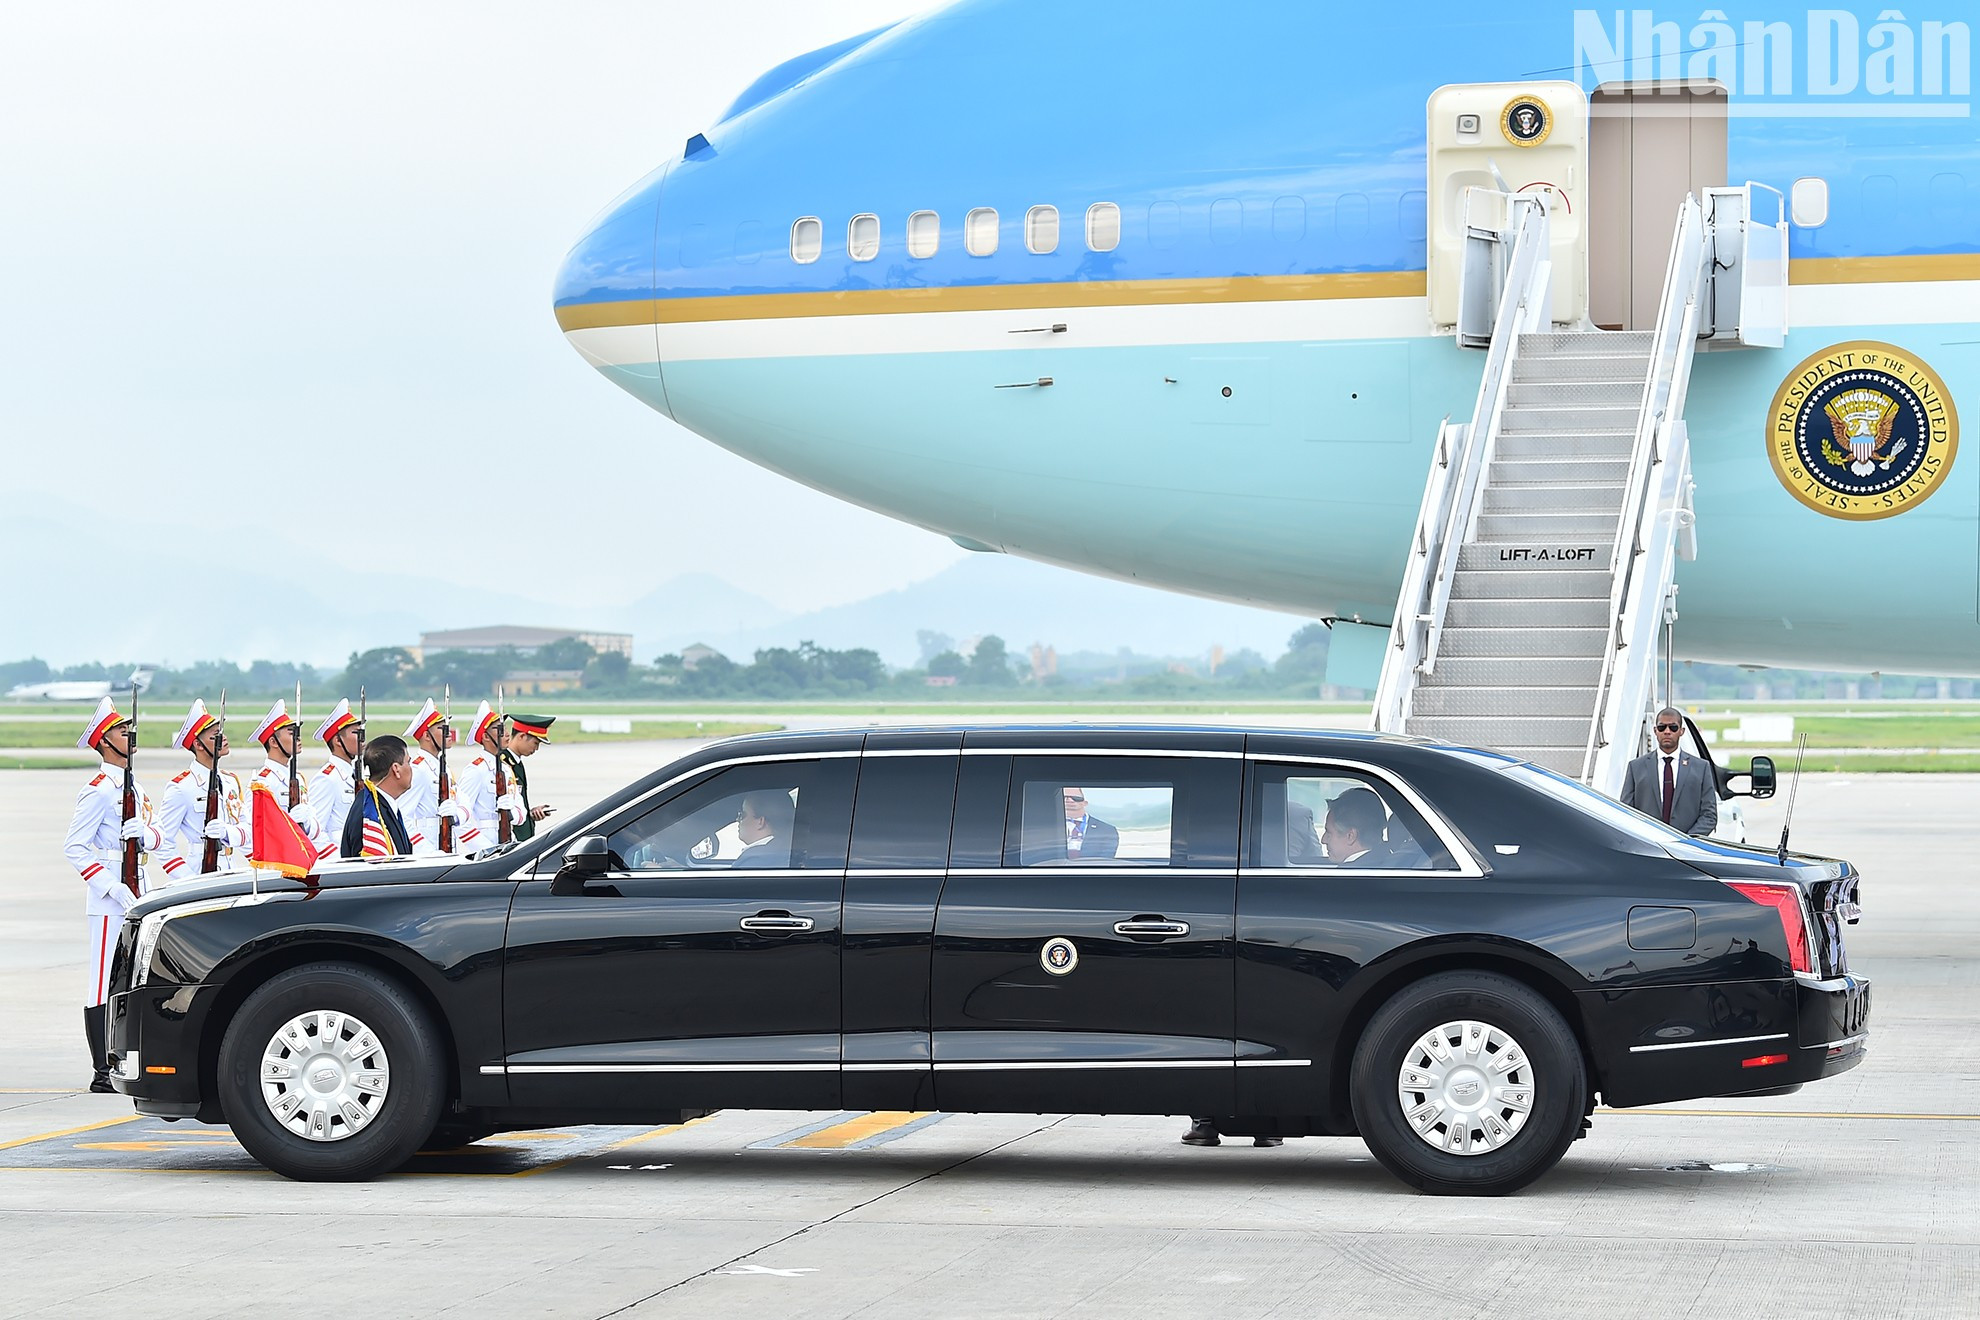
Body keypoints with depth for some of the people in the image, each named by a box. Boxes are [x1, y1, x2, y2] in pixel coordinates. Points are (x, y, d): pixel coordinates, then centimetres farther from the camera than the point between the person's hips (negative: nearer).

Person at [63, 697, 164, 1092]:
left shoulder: (133, 788, 17)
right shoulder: (99, 790, -10)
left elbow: (157, 838, 11)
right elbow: (74, 847, -15)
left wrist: (145, 833, -14)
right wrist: (112, 887, -22)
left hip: (135, 894, 9)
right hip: (108, 901, -9)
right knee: (104, 985, -7)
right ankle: (103, 1074, -6)